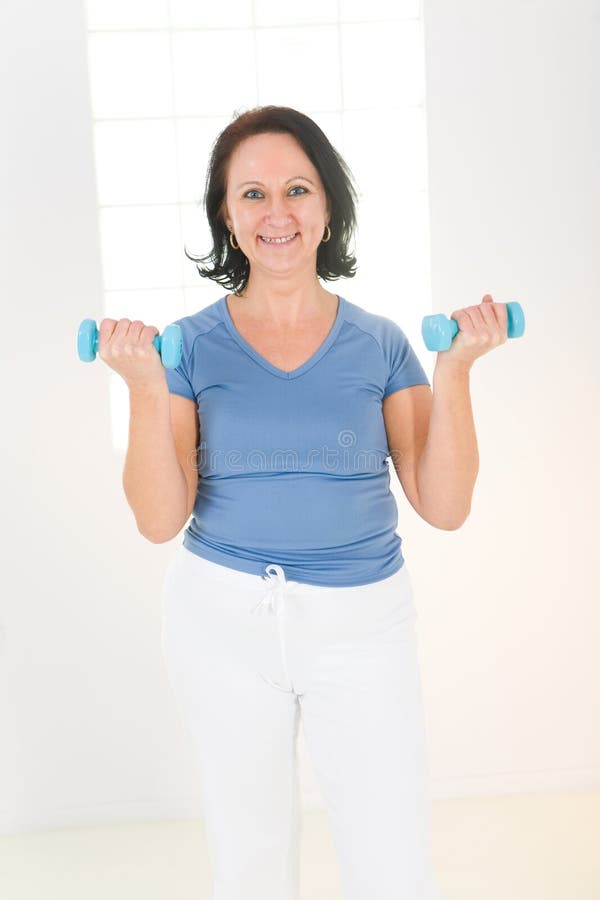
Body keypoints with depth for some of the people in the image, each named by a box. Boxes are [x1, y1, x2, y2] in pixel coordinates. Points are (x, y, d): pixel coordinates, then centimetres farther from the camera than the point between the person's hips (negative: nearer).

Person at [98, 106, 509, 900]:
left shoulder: (380, 345, -1)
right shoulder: (192, 346, -2)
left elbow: (444, 507, -5)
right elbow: (160, 520, -7)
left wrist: (453, 373, -14)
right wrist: (145, 389, -18)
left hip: (362, 625, 0)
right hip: (222, 621, 1)